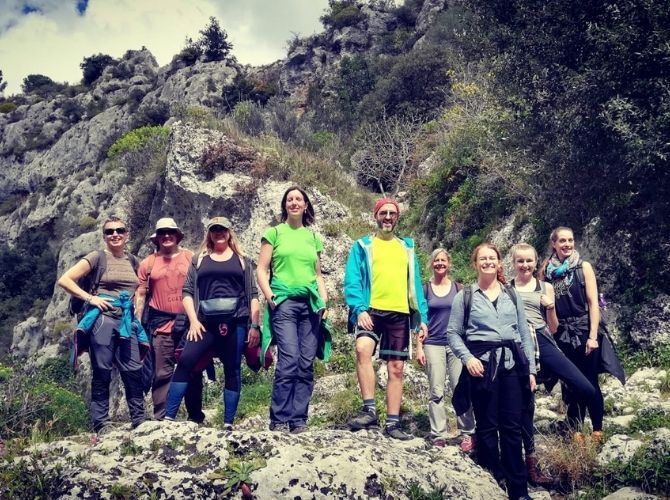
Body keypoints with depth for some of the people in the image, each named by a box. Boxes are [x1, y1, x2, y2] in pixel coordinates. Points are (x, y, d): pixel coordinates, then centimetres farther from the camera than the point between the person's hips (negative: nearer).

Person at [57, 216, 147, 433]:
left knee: (133, 370, 0)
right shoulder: (98, 257, 1)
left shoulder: (133, 261, 15)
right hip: (102, 317, -4)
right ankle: (101, 423, 5)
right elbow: (64, 280, -5)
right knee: (102, 372, -2)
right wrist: (90, 298, -10)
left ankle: (139, 420, 8)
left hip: (128, 321, 4)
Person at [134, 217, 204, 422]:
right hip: (161, 325, 0)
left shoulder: (191, 258, 9)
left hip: (189, 322, 0)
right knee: (162, 373, -2)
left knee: (193, 371, 4)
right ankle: (160, 418, 2)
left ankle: (196, 417, 14)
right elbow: (140, 294, 10)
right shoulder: (148, 263, 10)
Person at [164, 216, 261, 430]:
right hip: (206, 322, 0)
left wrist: (255, 325, 1)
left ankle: (229, 424, 4)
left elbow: (252, 295, 10)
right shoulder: (199, 260, 16)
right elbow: (187, 291, 9)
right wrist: (193, 321, -4)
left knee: (232, 370, 0)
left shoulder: (242, 261, 15)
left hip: (236, 322, 0)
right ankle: (168, 417, -13)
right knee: (186, 361, -15)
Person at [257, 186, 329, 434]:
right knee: (289, 361, -15)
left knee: (306, 364, 0)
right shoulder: (274, 233, 8)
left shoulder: (313, 237, 18)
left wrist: (324, 300, 7)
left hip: (310, 303, 4)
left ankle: (299, 419, 7)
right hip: (284, 302, -4)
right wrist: (269, 296, -10)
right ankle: (279, 419, -6)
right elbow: (261, 270, 4)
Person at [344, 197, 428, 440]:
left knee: (396, 368, 3)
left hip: (400, 313, 4)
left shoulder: (407, 248, 19)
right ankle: (369, 409, -25)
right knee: (363, 349, -30)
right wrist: (359, 309, -15)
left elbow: (415, 284, 17)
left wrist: (423, 317, 8)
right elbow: (352, 280, 0)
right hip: (371, 310, -3)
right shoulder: (363, 245, 9)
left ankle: (393, 423, 9)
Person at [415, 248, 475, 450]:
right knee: (436, 392, -1)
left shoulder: (458, 288, 7)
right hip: (433, 345, 0)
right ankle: (438, 435, 3)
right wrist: (419, 347, 1)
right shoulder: (425, 289, 7)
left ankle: (467, 433, 3)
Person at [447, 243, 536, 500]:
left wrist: (531, 368, 8)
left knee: (512, 426, 3)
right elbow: (453, 333, 3)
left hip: (512, 364, 2)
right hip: (482, 364, -2)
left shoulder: (512, 295, 14)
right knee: (487, 426, 3)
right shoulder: (465, 296, 5)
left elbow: (524, 333, 13)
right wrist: (467, 358, -12)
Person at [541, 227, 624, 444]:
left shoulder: (583, 267, -2)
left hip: (584, 331, -2)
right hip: (561, 333, 2)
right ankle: (576, 431, 17)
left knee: (590, 382, 0)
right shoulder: (547, 270, 4)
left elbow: (593, 303, -6)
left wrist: (593, 336, -13)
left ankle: (598, 430, 13)